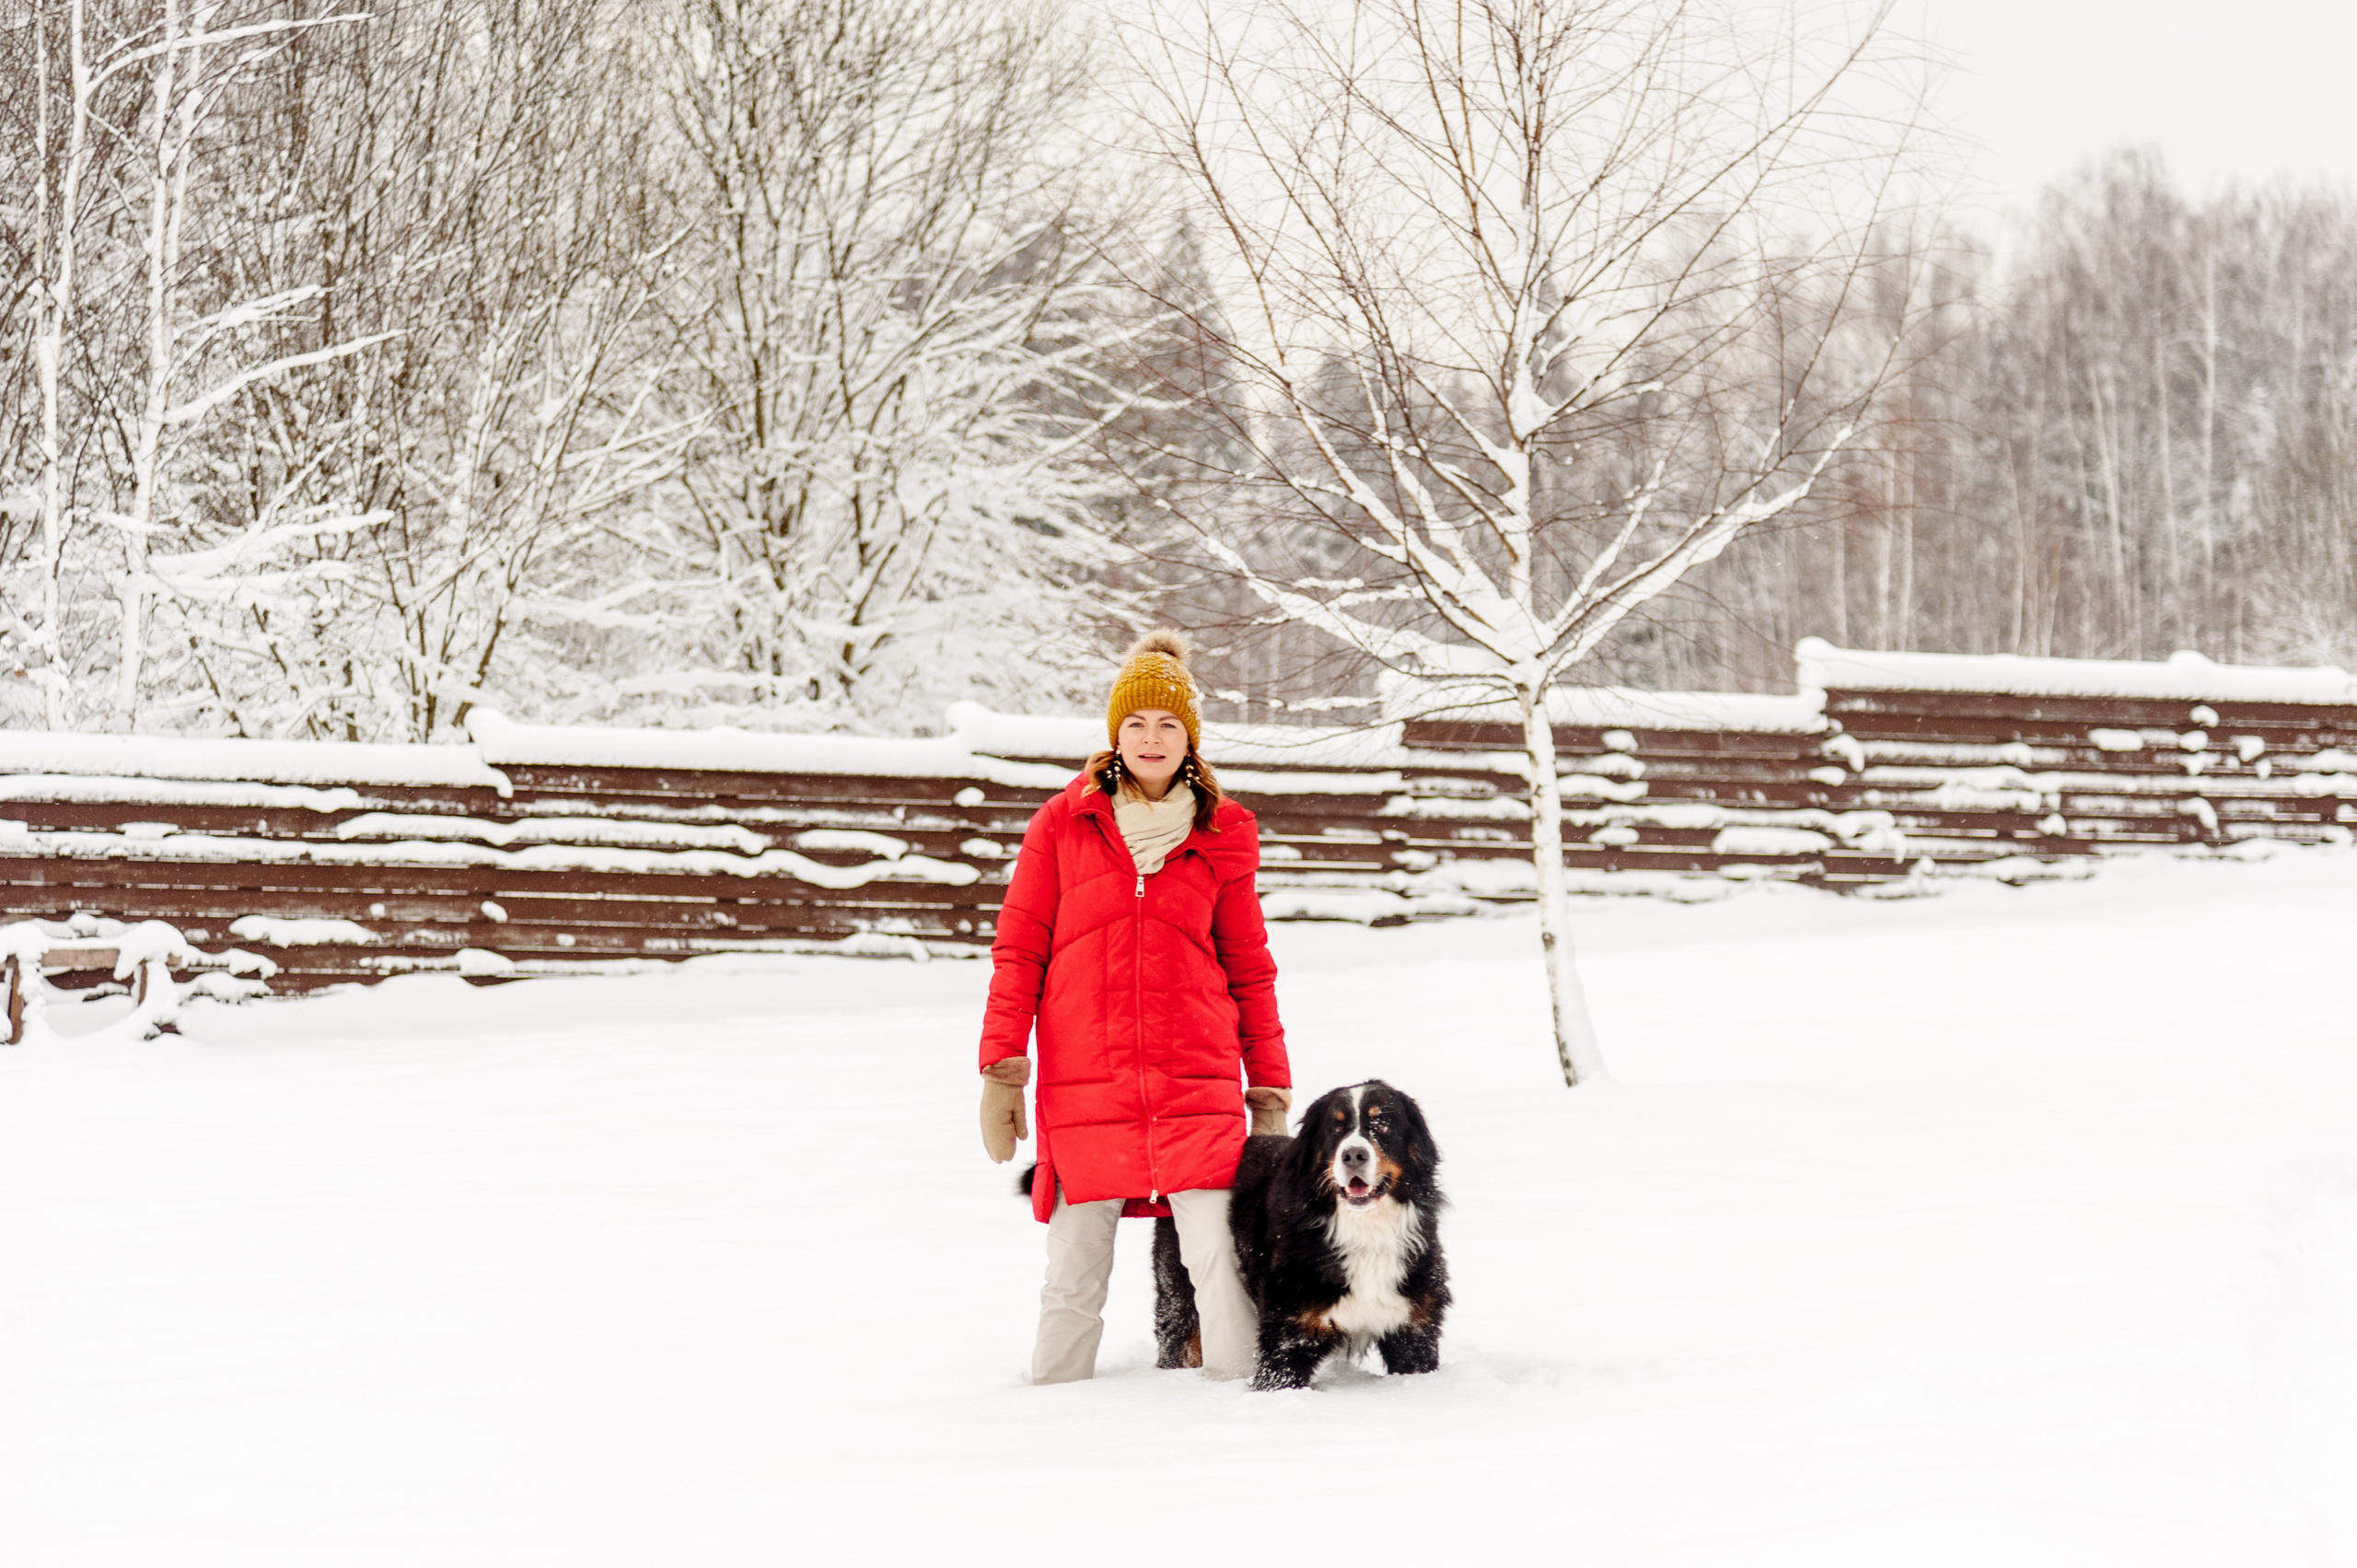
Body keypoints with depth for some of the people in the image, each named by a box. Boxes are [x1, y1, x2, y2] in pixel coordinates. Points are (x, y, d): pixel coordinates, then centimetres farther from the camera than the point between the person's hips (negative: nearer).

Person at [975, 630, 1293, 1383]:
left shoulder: (1222, 836, 10)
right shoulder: (1063, 824, 8)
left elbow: (1249, 966, 15)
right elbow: (1018, 951, 7)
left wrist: (1269, 1086, 13)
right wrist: (1000, 1069, 0)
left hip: (1198, 1086, 0)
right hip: (1083, 1087, 0)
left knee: (1218, 1258, -8)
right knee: (1075, 1270, 4)